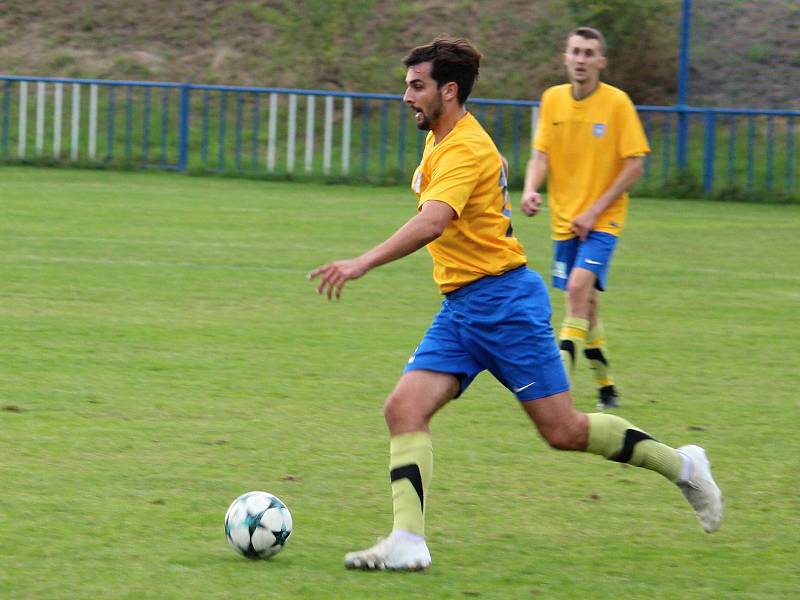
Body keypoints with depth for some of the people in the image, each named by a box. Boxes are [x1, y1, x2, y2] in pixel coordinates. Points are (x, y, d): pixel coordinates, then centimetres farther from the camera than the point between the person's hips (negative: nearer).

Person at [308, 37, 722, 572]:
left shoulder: (465, 151, -19)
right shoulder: (440, 140, 12)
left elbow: (433, 223, -36)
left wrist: (361, 264, -44)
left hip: (503, 300, -9)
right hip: (460, 307, 9)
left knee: (563, 432, -3)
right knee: (405, 408, -10)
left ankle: (681, 465, 17)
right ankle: (407, 542, -18)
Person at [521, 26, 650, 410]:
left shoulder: (617, 102, -9)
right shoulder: (552, 99, 3)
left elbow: (634, 166, -9)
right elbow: (541, 153, 4)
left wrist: (594, 211, -14)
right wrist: (530, 190, -17)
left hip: (603, 219, -5)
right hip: (564, 219, 5)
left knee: (580, 287, -23)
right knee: (585, 304, 11)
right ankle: (606, 388, 25)